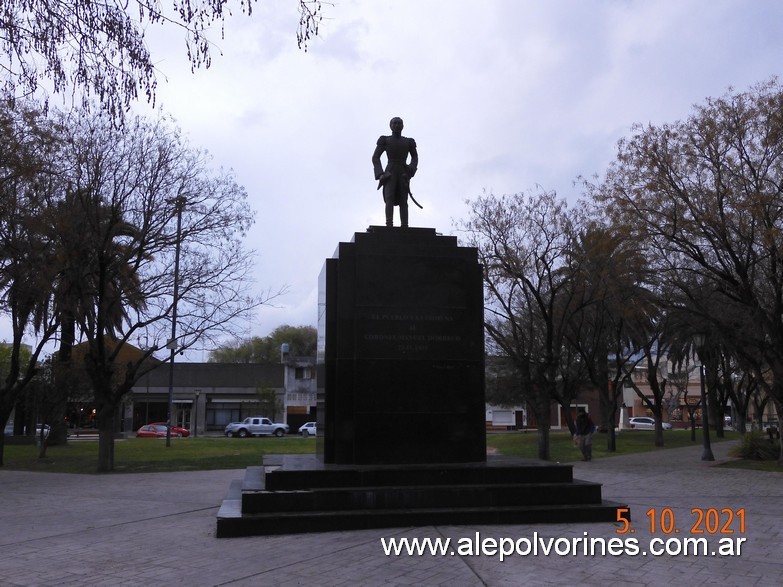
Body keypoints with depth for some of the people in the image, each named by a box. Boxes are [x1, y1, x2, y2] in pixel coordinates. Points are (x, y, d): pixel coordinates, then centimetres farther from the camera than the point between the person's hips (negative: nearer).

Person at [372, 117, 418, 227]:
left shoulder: (409, 142, 16)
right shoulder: (384, 140, 10)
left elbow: (415, 158, 15)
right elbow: (375, 157, 6)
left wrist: (410, 170, -6)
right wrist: (380, 174, -8)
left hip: (403, 175, 2)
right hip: (389, 174, -2)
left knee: (403, 201, -10)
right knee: (389, 199, -20)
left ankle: (404, 227, -20)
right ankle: (389, 225, -32)